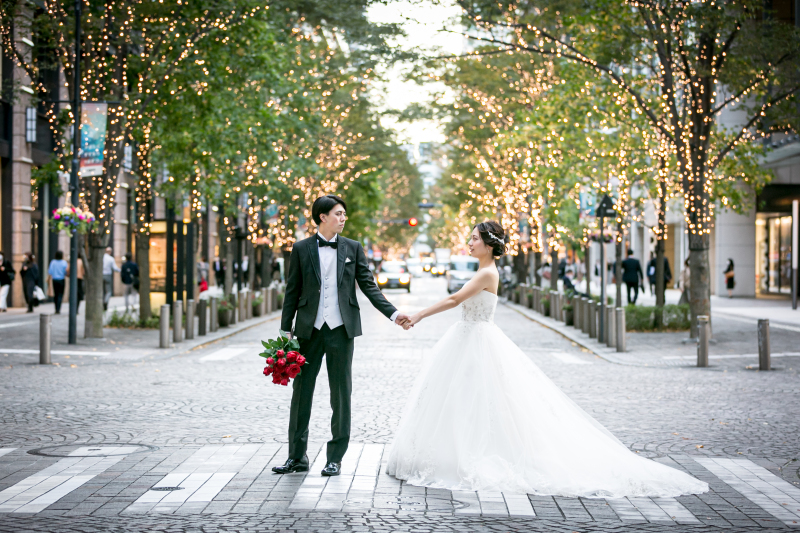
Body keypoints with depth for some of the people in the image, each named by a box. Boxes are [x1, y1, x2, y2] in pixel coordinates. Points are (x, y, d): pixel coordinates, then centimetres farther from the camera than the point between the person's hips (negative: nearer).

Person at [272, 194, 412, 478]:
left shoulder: (353, 248, 6)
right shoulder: (301, 249, 4)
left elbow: (368, 285, 5)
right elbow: (292, 292, 5)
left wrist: (393, 313, -6)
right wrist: (286, 330, 2)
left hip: (341, 328, 0)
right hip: (309, 329, 0)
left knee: (341, 393, 3)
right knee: (301, 391, 4)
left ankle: (335, 458, 12)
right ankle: (297, 456, 15)